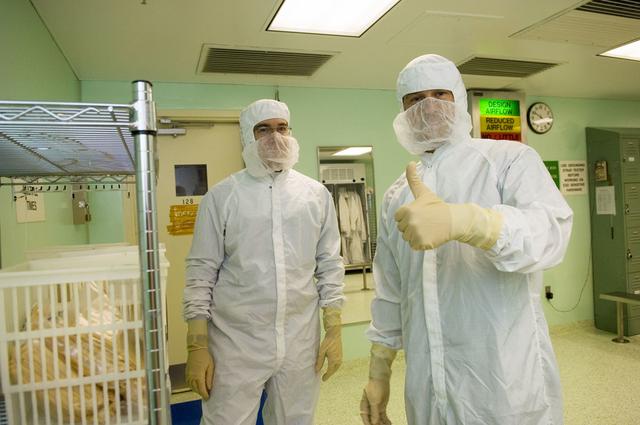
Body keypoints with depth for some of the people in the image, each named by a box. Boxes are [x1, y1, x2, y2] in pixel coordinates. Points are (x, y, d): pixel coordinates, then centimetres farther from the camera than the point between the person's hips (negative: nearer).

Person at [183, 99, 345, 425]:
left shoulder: (316, 194, 3)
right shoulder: (221, 196, -4)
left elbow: (330, 264, 5)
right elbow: (201, 272, -3)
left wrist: (334, 330, 3)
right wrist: (197, 346, -6)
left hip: (301, 342, 2)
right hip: (236, 343, -2)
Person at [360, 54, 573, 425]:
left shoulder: (510, 159, -4)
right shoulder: (396, 197, 9)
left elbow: (551, 230, -24)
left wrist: (460, 220, -40)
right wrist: (379, 371, 13)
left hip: (509, 385, -4)